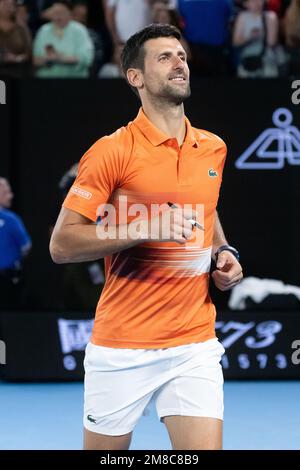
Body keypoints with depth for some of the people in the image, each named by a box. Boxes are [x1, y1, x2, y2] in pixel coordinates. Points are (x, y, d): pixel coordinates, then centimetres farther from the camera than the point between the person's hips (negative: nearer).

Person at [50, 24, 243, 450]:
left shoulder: (213, 150, 9)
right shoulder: (112, 151, -8)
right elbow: (61, 244, -11)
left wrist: (223, 252, 9)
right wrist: (144, 229, -21)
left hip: (195, 346, 4)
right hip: (122, 350, -4)